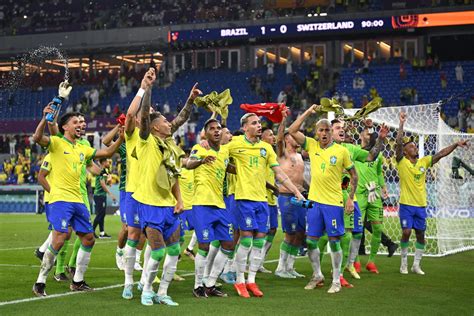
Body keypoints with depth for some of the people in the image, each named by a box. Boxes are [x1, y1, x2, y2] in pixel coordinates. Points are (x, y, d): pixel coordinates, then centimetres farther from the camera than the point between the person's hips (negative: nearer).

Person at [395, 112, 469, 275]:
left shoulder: (424, 162, 7)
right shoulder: (402, 162, -5)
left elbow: (440, 154, 5)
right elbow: (398, 143, -17)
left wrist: (456, 144, -5)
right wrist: (402, 123, -22)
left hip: (421, 205, 5)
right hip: (406, 204, -5)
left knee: (420, 235, 6)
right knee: (406, 232, -11)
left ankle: (416, 265, 17)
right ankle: (404, 263, 6)